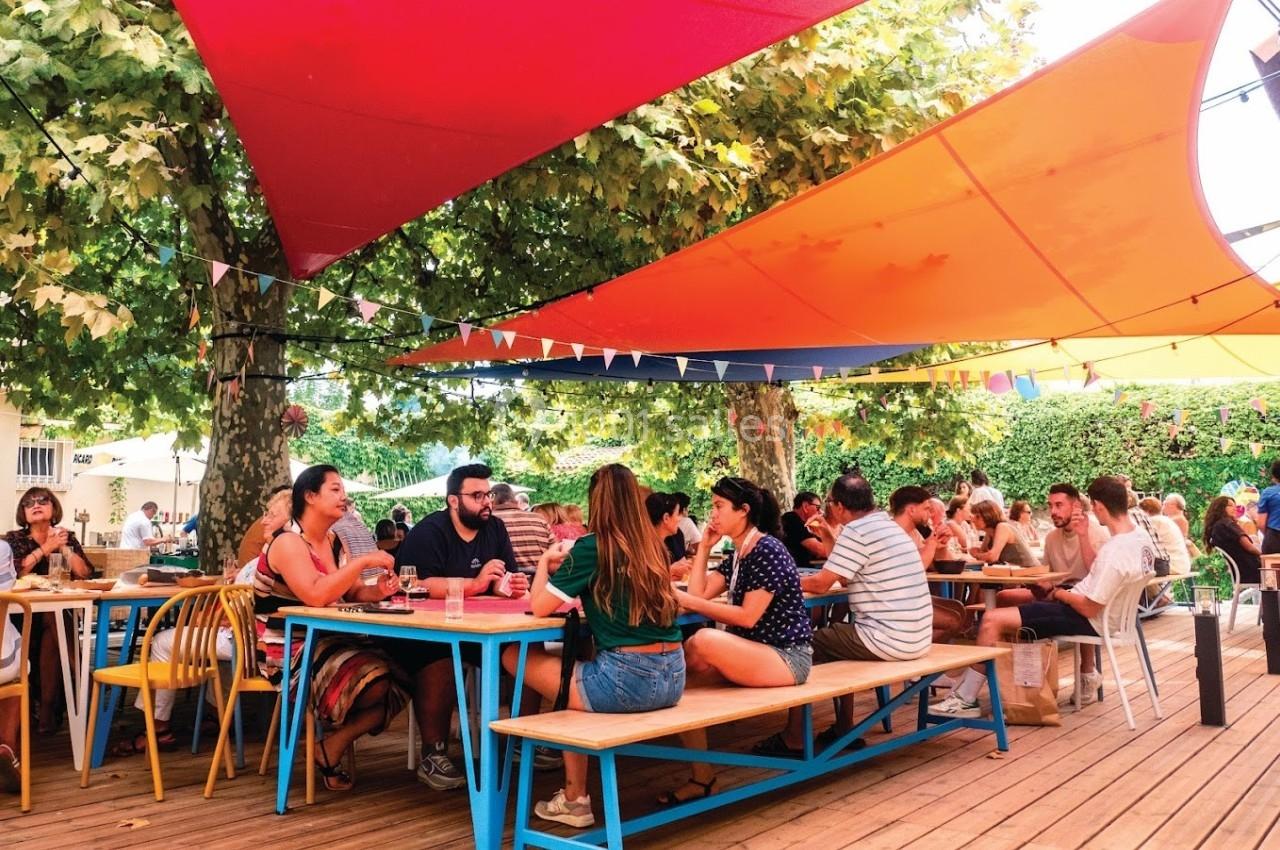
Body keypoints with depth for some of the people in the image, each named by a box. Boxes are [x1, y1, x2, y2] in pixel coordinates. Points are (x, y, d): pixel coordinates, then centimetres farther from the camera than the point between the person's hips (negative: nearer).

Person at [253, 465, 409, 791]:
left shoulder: (333, 542, 12)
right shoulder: (288, 543, -15)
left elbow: (351, 593, 13)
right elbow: (316, 596, -30)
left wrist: (377, 591, -9)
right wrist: (363, 561, -27)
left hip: (328, 643, 9)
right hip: (290, 652, -9)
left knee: (401, 680, -10)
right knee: (376, 683, -28)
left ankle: (333, 747, 1)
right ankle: (330, 750, -2)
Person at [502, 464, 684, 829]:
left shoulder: (591, 547, -8)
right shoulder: (652, 545, 10)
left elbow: (539, 607, -4)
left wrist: (545, 561, 14)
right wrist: (567, 563, 26)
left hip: (626, 679, -7)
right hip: (672, 677, 7)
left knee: (514, 656, 12)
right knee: (570, 664, 29)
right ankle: (574, 796, 26)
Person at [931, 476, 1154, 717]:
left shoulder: (1114, 552, -30)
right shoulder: (1141, 536, -1)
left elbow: (1089, 608, -24)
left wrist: (1060, 593, -7)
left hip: (1089, 619, -10)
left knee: (992, 620, -16)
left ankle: (965, 699, -11)